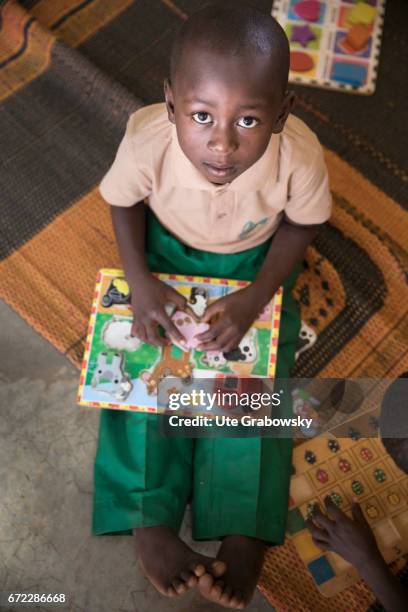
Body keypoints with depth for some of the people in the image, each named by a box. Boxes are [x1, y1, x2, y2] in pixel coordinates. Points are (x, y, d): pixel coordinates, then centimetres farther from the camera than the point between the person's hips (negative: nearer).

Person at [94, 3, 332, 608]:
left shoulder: (300, 155, -34)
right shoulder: (147, 139, -33)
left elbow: (303, 222, -13)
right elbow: (124, 203, -11)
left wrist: (256, 296, -23)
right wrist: (140, 282, -22)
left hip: (256, 260, 0)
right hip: (167, 250, 1)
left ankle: (245, 532, 2)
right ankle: (148, 518, 1)